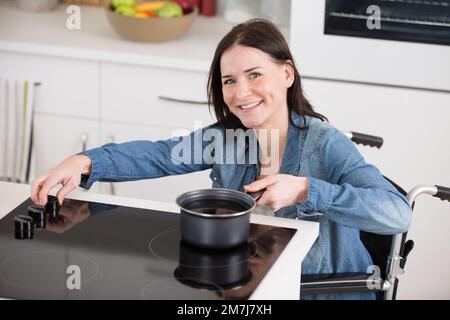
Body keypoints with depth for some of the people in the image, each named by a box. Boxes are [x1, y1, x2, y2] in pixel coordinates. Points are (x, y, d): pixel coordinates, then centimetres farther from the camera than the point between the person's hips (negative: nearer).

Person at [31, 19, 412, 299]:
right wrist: (86, 162, -20)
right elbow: (158, 155, -2)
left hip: (328, 291, -4)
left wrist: (304, 190, -38)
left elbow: (398, 214, -29)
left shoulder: (326, 144, -19)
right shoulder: (225, 136, -1)